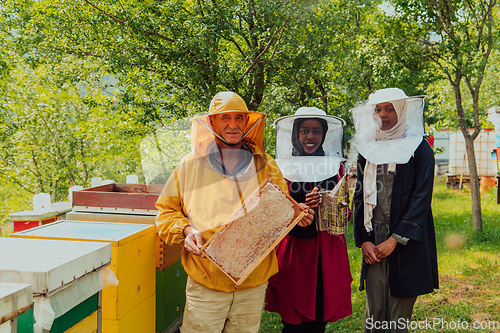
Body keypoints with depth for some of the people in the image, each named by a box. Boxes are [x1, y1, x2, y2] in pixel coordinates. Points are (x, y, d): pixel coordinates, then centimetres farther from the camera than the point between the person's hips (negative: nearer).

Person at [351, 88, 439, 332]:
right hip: (373, 243, 3)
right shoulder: (367, 148, 11)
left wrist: (394, 240, -12)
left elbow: (422, 197, -7)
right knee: (373, 313, 6)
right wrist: (363, 240, 1)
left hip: (406, 243, -3)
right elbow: (360, 196, 11)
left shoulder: (419, 148, -1)